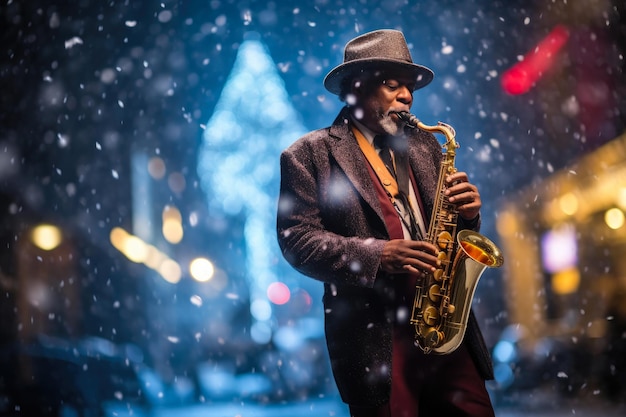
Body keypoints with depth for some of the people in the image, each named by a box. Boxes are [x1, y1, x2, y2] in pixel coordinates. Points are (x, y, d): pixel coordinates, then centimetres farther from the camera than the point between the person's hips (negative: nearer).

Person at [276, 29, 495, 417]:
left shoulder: (423, 144, 16)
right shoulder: (309, 154, -1)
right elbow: (296, 238, -9)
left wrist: (467, 212, -5)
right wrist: (376, 255, -20)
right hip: (374, 338, -4)